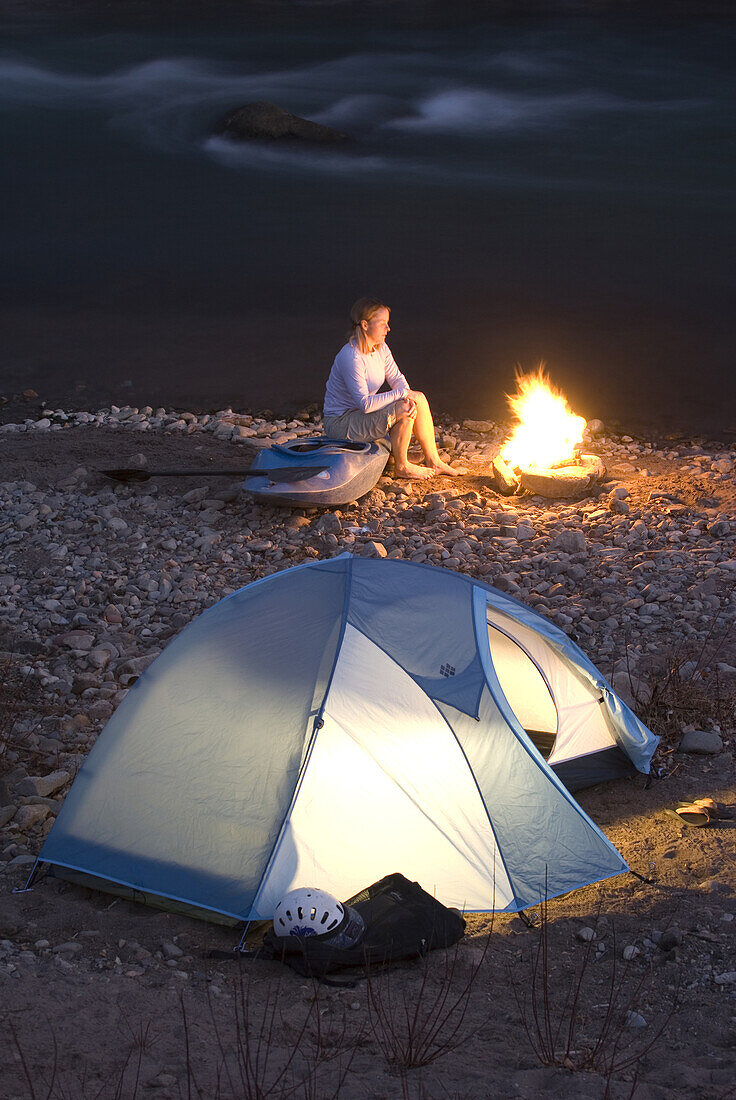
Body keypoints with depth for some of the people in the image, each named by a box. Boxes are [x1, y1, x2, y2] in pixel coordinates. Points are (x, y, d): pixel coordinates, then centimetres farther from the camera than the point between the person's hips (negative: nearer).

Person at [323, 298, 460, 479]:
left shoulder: (380, 348, 1)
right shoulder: (351, 357, -28)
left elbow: (397, 379, 7)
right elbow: (365, 404, -29)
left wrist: (407, 396, -16)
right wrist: (401, 393, -22)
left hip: (361, 413, 10)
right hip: (340, 422, -10)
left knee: (419, 399, 0)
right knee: (404, 410, -25)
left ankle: (433, 461, 7)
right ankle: (402, 468, -5)